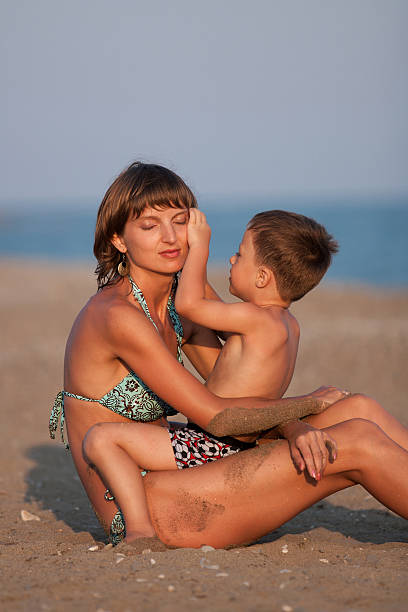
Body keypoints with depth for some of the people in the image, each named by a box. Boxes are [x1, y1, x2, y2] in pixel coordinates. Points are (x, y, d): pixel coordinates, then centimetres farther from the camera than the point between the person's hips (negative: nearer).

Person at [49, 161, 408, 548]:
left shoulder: (182, 310, 9)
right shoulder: (117, 316, -18)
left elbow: (243, 393, 8)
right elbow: (217, 417, -18)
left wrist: (294, 430, -14)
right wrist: (311, 404, -5)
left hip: (166, 484, 8)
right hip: (143, 514, -8)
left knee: (360, 410, 1)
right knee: (357, 446, -14)